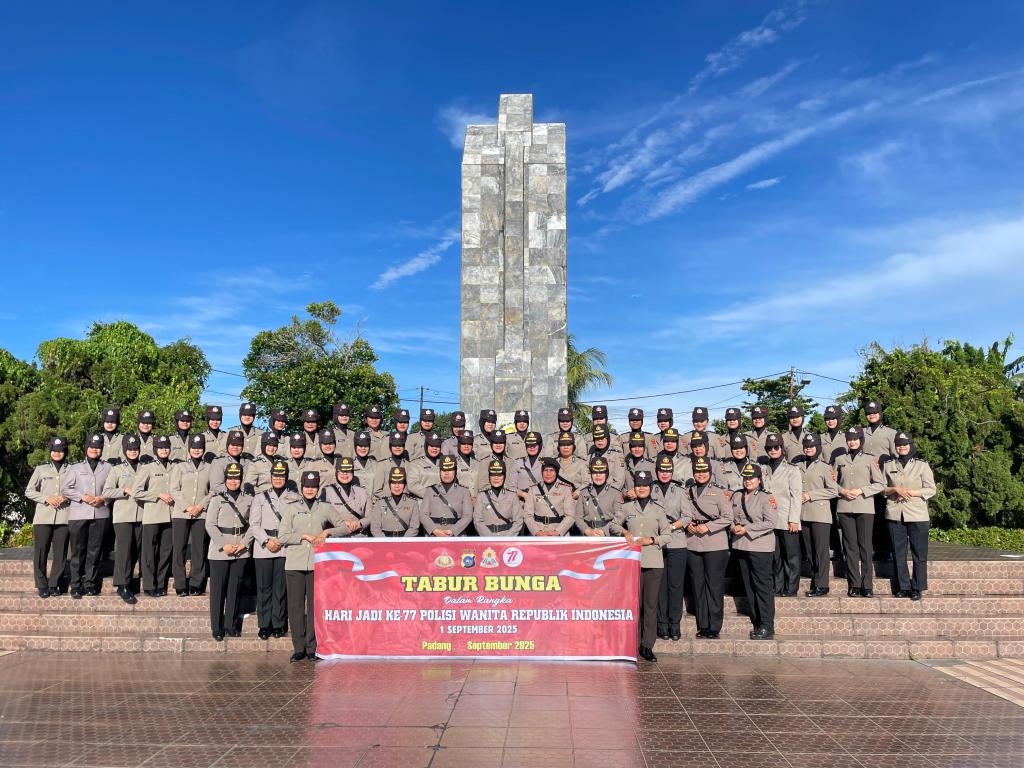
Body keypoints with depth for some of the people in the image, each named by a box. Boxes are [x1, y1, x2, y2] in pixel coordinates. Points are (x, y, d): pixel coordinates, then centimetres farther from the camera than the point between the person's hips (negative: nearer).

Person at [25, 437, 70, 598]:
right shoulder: (41, 469, 11)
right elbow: (29, 491, 9)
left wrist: (67, 498, -10)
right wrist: (47, 498, -6)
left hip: (63, 517, 0)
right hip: (43, 517, 0)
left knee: (60, 554, 1)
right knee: (40, 552, -1)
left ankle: (54, 585, 12)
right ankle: (42, 586, 10)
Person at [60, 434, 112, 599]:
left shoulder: (108, 468, 10)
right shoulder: (76, 467, 9)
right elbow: (65, 489, 3)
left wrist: (103, 498, -8)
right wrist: (83, 497, -8)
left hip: (100, 514, 1)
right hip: (78, 515, 0)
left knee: (94, 552, 3)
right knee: (78, 551, 1)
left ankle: (90, 584, 11)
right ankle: (76, 586, 7)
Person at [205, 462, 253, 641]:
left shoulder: (248, 500, 7)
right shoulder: (217, 499, 0)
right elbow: (210, 524, -4)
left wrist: (244, 543, -7)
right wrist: (223, 545, -11)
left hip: (241, 551, 2)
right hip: (219, 552, -2)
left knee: (235, 589, 8)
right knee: (218, 590, 1)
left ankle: (231, 625, 17)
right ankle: (217, 628, 9)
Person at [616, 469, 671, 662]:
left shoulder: (658, 509, 8)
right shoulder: (626, 507, 8)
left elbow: (667, 535, 9)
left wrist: (651, 540, -6)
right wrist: (624, 532, -1)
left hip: (653, 561, 0)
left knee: (651, 604, 0)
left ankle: (647, 646, 6)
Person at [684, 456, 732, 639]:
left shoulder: (718, 493, 0)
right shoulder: (686, 492, 8)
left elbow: (728, 517, -4)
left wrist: (708, 527, -13)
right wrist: (687, 525, -5)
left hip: (715, 545, -3)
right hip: (692, 544, 3)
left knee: (715, 586, -1)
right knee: (697, 585, 7)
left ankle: (714, 627, 6)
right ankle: (702, 626, 15)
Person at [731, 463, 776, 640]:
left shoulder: (764, 498, -7)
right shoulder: (736, 496, 10)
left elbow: (770, 523, -13)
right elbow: (731, 516, 17)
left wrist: (746, 529, -15)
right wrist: (734, 527, -5)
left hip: (760, 547, -6)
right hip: (742, 546, 6)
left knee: (763, 586, -4)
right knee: (749, 586, 10)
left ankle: (767, 627, 0)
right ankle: (756, 623, 19)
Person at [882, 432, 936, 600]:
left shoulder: (922, 465, 3)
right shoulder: (888, 465, 10)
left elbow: (931, 490, 0)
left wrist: (911, 492, -12)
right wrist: (895, 490, -9)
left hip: (917, 515, -2)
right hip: (894, 515, 2)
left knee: (919, 554, 0)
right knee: (898, 554, 5)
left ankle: (917, 588, 7)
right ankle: (902, 587, 13)